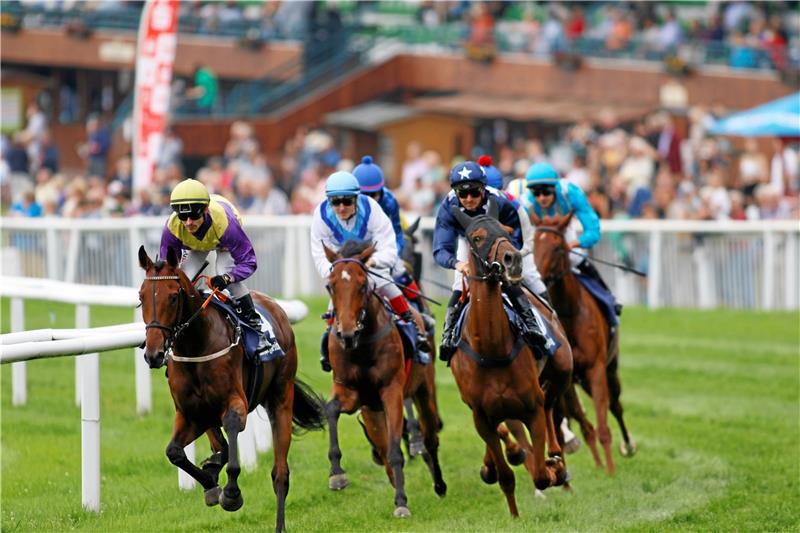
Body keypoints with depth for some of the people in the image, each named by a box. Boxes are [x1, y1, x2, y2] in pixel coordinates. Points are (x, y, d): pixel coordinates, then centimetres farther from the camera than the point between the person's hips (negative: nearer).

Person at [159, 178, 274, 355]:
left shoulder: (224, 222, -47)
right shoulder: (172, 228, -39)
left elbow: (248, 262, -39)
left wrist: (226, 278, -56)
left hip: (223, 238, -3)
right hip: (195, 244, 3)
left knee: (226, 272, -26)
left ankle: (255, 326, -15)